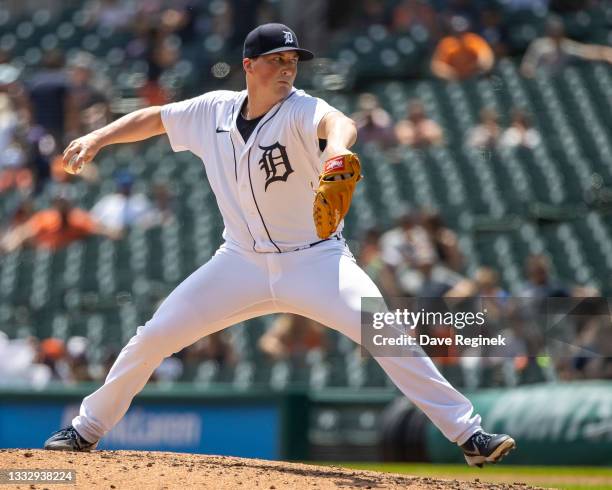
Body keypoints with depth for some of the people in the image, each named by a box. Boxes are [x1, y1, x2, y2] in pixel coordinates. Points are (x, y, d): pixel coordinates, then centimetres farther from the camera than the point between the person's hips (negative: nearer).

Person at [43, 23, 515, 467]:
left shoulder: (301, 109, -16)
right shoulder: (214, 110, -2)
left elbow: (337, 121, -40)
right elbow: (154, 118, 13)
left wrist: (336, 146, -63)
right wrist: (97, 138, -1)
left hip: (316, 260, -4)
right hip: (242, 262, 4)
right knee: (153, 337, 0)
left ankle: (468, 433, -16)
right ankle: (86, 431, 18)